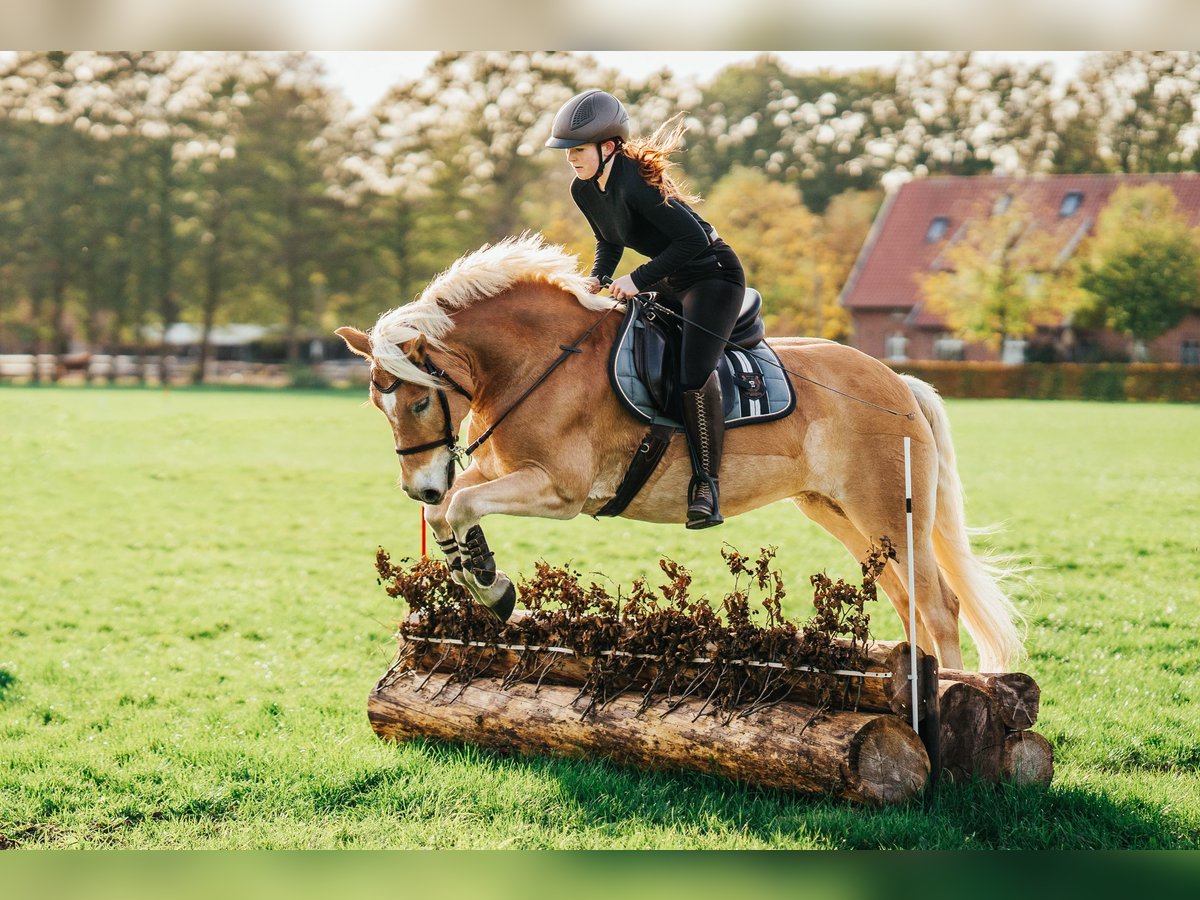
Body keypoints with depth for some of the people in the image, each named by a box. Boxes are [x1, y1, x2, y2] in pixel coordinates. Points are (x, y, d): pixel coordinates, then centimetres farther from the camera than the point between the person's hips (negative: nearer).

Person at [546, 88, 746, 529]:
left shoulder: (634, 180, -29)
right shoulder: (583, 190, -2)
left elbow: (693, 238, -31)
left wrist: (638, 279, -27)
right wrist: (598, 277, -4)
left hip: (713, 274, -10)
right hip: (668, 280, 10)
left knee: (694, 373, -25)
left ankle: (706, 484, -16)